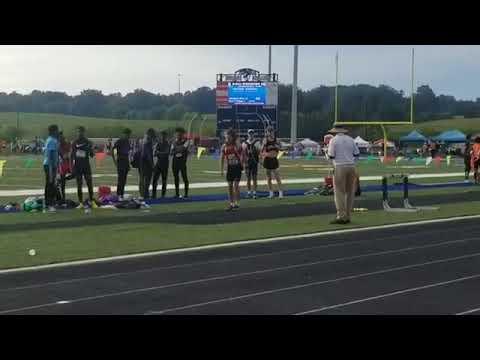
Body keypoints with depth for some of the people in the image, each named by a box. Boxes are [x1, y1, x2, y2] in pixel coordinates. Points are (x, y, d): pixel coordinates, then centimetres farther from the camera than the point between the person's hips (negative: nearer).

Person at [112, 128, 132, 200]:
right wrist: (115, 161, -14)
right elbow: (112, 151, -11)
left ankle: (122, 195, 16)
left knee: (124, 180, 10)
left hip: (126, 161, 8)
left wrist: (128, 164, 18)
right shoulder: (119, 142, -9)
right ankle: (118, 195, -10)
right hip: (120, 161, -7)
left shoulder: (127, 142, 14)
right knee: (120, 179, -11)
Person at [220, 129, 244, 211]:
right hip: (230, 167, 4)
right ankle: (231, 204, 13)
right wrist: (221, 170, 2)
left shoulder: (238, 145, -9)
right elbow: (222, 158, 5)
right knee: (230, 186, 5)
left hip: (237, 167, -4)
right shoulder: (224, 146, 1)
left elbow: (242, 156, -3)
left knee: (236, 185, -7)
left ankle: (237, 203, 1)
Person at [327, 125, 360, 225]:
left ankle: (341, 216, -8)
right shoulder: (350, 139, 12)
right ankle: (347, 216, 12)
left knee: (339, 192, -3)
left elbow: (331, 156, -6)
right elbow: (357, 154, 10)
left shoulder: (334, 140, -1)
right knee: (349, 192, 10)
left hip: (340, 167, -5)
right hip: (351, 167, 5)